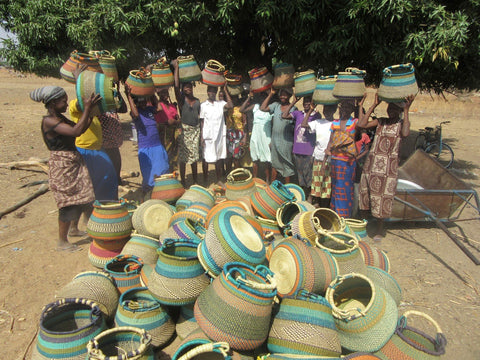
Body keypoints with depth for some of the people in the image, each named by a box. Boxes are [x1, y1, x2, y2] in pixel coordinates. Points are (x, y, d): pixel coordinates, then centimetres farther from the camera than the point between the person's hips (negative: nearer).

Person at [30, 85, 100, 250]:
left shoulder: (60, 117, 10)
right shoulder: (48, 121, -19)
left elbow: (80, 128, 12)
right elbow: (76, 131, -29)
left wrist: (91, 113, 3)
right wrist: (87, 108, -28)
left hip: (75, 162, 9)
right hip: (62, 166, -9)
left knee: (81, 198, 19)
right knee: (69, 203, -2)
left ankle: (73, 229, 40)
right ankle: (62, 242, 13)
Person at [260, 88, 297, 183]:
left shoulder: (293, 108, -4)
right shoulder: (276, 105, 6)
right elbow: (262, 108, -3)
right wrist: (271, 94, -1)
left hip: (286, 141, -4)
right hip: (274, 139, 4)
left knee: (286, 164, 4)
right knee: (274, 164, 15)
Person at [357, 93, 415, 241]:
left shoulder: (402, 123, 4)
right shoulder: (381, 121, 10)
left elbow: (405, 133, -20)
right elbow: (361, 124, -4)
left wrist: (406, 110, -17)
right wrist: (374, 105, 0)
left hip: (389, 166, -3)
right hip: (372, 163, 3)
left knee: (383, 195, 1)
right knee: (367, 192, 7)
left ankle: (380, 228, 16)